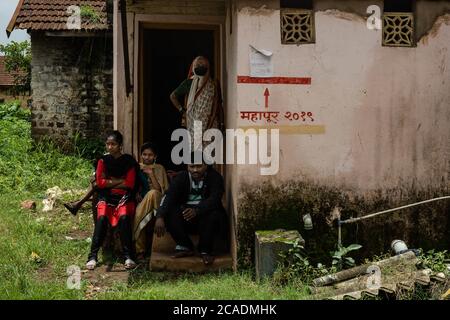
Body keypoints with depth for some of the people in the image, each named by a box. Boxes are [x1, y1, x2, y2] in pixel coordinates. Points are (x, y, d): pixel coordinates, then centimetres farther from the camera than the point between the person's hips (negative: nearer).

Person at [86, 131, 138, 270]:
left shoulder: (129, 161, 4)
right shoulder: (103, 161, 10)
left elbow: (130, 184, -3)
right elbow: (99, 182, 1)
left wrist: (109, 182, -2)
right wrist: (119, 181, -4)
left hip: (124, 197, -1)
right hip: (106, 197, 1)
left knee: (124, 217, -33)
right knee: (102, 218, -30)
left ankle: (128, 256, -31)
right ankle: (93, 256, -29)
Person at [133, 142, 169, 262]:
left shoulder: (159, 168, 10)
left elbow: (159, 189, -3)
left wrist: (151, 174, -12)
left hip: (155, 201, -1)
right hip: (139, 200, 1)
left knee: (152, 193, -39)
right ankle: (140, 251, -29)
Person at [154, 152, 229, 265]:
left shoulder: (215, 177, -8)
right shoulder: (181, 178, -2)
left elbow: (214, 199, -25)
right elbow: (169, 197, -17)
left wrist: (197, 211, -46)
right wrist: (160, 217, -36)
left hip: (205, 215, -2)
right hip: (185, 214, 2)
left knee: (214, 214, -34)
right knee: (169, 213, -24)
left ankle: (205, 250, -13)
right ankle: (185, 247, -9)